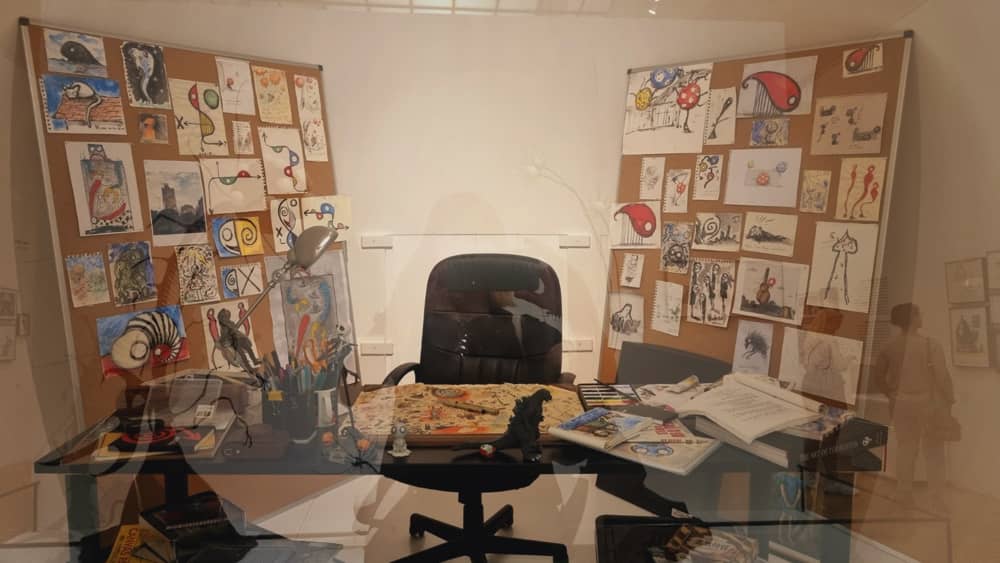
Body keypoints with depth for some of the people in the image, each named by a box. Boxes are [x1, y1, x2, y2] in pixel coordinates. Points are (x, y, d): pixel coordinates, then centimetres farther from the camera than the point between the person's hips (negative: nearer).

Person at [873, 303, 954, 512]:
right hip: (927, 401, -3)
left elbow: (879, 376, 3)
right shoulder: (929, 344, -15)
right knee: (934, 451, 9)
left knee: (905, 448, 14)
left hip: (902, 403, 3)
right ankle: (937, 500, 14)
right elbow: (942, 376, -15)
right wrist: (949, 400, -2)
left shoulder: (889, 346, -3)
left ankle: (904, 495, 23)